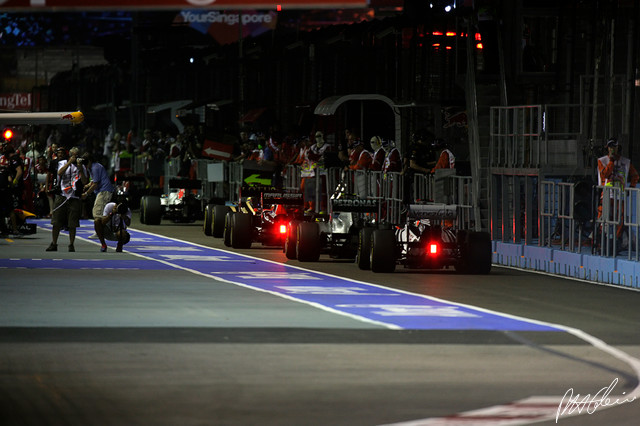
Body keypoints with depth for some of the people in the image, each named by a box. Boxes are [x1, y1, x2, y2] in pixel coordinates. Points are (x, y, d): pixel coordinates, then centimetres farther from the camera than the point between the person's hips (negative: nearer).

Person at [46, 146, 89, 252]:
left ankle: (71, 245, 9)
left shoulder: (81, 167, 10)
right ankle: (53, 244, 8)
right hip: (62, 196, 0)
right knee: (56, 223, -1)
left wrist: (80, 169, -11)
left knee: (72, 225, -1)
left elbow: (84, 182, 1)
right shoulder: (62, 163, 9)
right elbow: (60, 173, -11)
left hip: (75, 199, 0)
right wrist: (69, 162, -17)